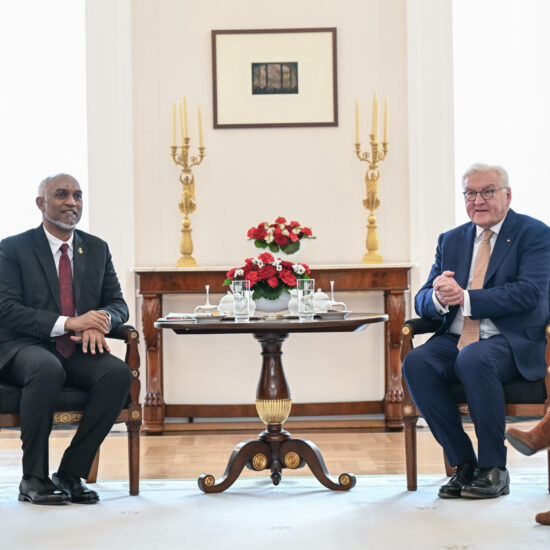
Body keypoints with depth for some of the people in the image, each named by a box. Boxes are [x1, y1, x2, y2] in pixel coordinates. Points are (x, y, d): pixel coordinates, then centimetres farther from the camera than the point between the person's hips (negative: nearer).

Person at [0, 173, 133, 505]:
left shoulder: (97, 249, 15)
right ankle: (33, 479, -24)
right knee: (47, 369, -38)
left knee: (119, 372, -27)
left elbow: (118, 303, 13)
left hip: (79, 352, 4)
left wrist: (98, 322, -14)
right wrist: (67, 323, -22)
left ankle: (72, 473, -17)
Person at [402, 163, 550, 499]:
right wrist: (439, 297, -14)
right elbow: (423, 301, 12)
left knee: (473, 358, -37)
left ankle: (494, 469, -21)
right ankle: (464, 464, -14)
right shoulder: (451, 240, 18)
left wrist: (465, 298, -20)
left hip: (513, 342, -5)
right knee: (416, 363, -25)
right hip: (456, 340, 5)